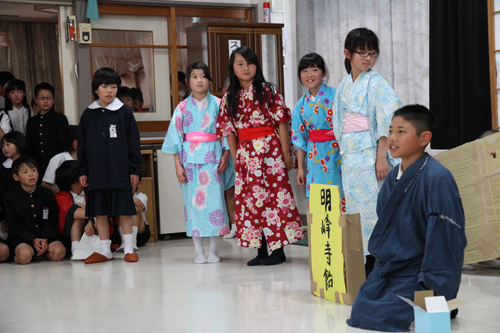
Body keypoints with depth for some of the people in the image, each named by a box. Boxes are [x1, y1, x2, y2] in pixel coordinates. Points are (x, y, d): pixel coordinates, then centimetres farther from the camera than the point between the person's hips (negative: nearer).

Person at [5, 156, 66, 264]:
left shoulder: (47, 194, 8)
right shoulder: (10, 198, 1)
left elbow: (51, 221, 5)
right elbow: (14, 226, -3)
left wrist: (45, 239, -13)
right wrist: (33, 239, -15)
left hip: (46, 236, 3)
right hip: (22, 238, -3)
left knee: (59, 252, -25)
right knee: (24, 255, -34)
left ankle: (41, 253, 5)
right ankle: (16, 256, 1)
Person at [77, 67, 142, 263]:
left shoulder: (124, 113, 0)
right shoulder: (88, 115, 8)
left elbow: (134, 143, 1)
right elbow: (82, 145, 11)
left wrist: (134, 169, -2)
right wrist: (82, 171, 7)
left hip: (120, 171, -3)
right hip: (96, 172, 3)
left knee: (124, 211, 1)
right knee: (99, 212, 7)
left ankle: (129, 249, 11)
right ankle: (105, 251, 16)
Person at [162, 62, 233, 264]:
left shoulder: (217, 104, 5)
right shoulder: (182, 107, 7)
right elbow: (175, 137, 6)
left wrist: (226, 155, -6)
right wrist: (177, 164, 0)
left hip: (212, 158, -1)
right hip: (190, 158, 1)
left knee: (214, 199, -4)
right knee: (193, 201, 1)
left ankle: (214, 249, 4)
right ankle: (198, 250, 8)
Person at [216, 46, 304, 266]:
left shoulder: (269, 91, -2)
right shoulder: (229, 98, 8)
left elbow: (282, 122, -4)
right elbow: (229, 130, 9)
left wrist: (286, 154, -8)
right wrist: (235, 159, 4)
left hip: (270, 149, -4)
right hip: (245, 153, 4)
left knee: (274, 194, -4)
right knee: (250, 198, 5)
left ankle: (278, 250, 2)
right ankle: (261, 251, 12)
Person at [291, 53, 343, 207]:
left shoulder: (336, 96, -3)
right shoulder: (301, 105, 10)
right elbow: (300, 138, 13)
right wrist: (300, 168, 12)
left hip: (337, 154, -3)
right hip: (315, 158, 3)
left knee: (341, 201, -6)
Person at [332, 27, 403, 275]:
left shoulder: (376, 83, -5)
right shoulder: (344, 85, 14)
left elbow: (387, 120, -13)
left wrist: (382, 157, -17)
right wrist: (344, 156, 16)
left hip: (370, 155, -7)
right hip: (349, 156, 7)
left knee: (371, 208, -8)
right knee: (353, 209, 7)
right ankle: (361, 262, 13)